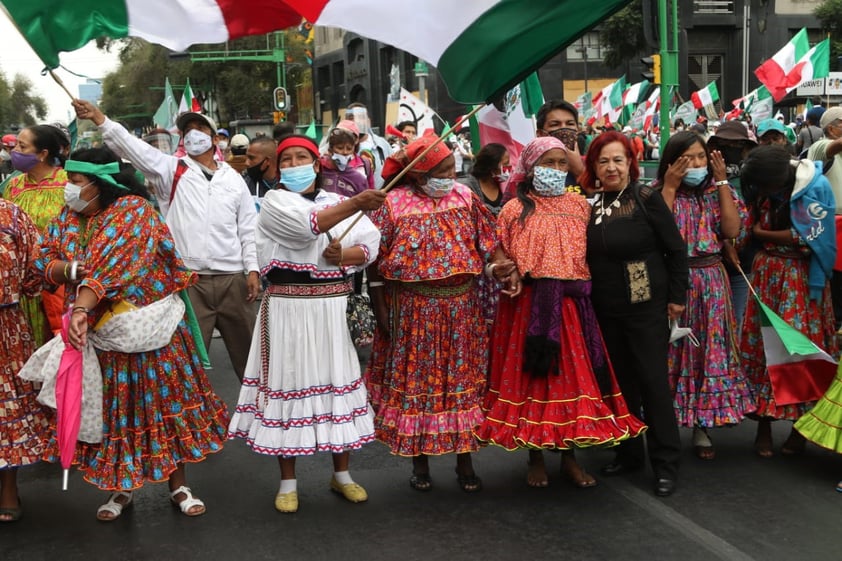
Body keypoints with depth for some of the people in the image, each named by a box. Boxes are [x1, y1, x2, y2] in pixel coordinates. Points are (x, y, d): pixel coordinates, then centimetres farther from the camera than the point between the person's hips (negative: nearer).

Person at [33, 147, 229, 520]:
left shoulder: (133, 210, -15)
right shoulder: (68, 218, 6)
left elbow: (109, 267, -27)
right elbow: (46, 263, 3)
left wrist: (80, 309, -37)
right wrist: (70, 270, -19)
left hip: (149, 327, -5)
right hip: (100, 333, 5)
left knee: (166, 399, 4)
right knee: (113, 406, 9)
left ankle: (178, 484, 17)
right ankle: (120, 486, 25)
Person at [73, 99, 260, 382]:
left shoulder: (233, 178, 11)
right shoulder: (171, 169, 6)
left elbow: (248, 228, 11)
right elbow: (133, 147, -8)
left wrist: (252, 269, 2)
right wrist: (100, 119, -22)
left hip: (232, 279, 2)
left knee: (247, 346, 11)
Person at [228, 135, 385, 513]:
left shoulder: (337, 202, 13)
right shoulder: (275, 201, -1)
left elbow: (370, 245, 4)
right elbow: (309, 224, -22)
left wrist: (343, 256, -17)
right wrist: (356, 203, -35)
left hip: (334, 306, 3)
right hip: (289, 306, -3)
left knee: (337, 379, 7)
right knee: (289, 380, 1)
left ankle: (341, 474, 22)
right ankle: (288, 482, 14)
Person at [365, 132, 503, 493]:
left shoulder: (464, 197, 2)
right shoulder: (394, 204, -7)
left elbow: (484, 245, 4)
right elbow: (376, 263, -5)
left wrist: (496, 267, -17)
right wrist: (381, 311, -6)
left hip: (462, 307, 3)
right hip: (413, 310, -2)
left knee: (462, 380, 8)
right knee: (415, 381, 7)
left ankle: (464, 460, 22)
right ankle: (419, 461, 23)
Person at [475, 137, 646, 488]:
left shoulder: (579, 205, 9)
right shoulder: (515, 210, -1)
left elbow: (590, 252, 10)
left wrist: (582, 281, -3)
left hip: (572, 304, 3)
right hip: (529, 305, -3)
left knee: (575, 376, 5)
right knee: (532, 376, 3)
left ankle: (570, 457, 19)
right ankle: (535, 457, 18)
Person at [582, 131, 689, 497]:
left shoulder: (647, 199, -8)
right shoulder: (589, 205, 4)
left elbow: (676, 249, -5)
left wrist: (677, 296, -6)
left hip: (646, 305, -4)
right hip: (605, 309, 5)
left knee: (653, 380, -2)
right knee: (620, 381, 12)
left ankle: (666, 464, 7)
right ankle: (628, 453, 26)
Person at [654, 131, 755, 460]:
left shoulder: (716, 191, 7)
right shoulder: (659, 192, -2)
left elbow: (732, 230, -8)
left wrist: (722, 182, -7)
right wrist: (670, 187, -16)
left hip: (711, 282, 3)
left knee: (708, 351, 4)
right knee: (673, 353, 2)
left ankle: (702, 428, 16)